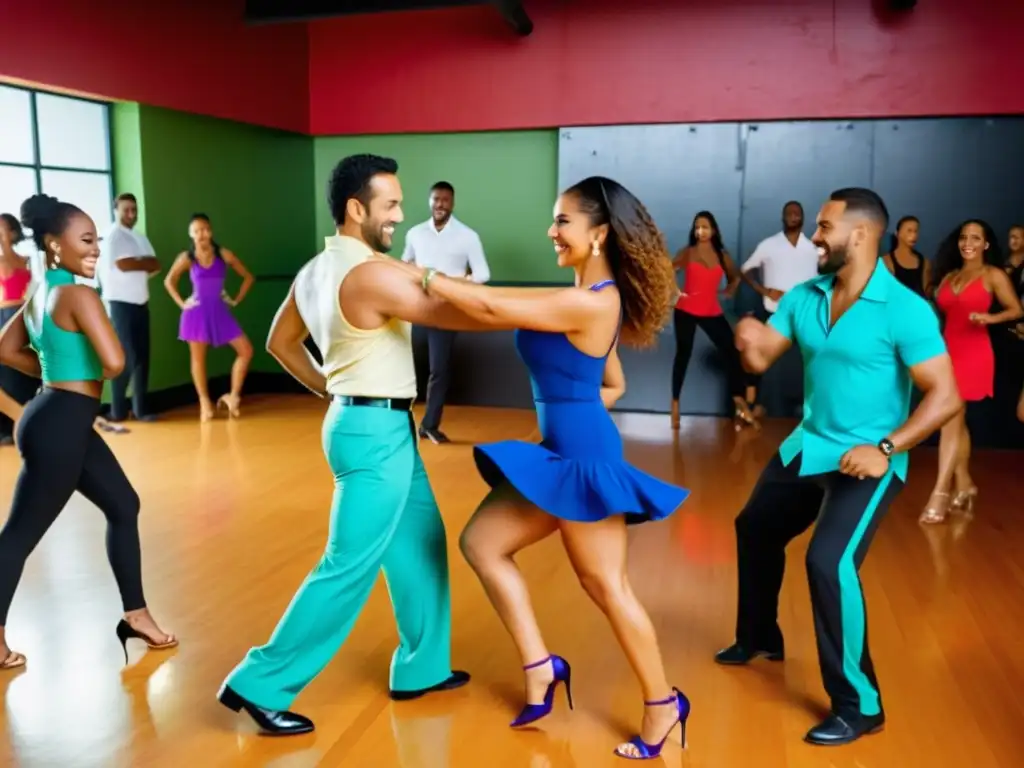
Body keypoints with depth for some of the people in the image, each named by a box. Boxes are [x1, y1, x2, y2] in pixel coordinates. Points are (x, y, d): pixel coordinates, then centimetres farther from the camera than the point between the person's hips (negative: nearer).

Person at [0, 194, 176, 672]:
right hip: (60, 425, -10)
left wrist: (56, 373, 12)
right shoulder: (78, 295, -17)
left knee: (123, 505, 16)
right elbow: (114, 362, -26)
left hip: (62, 420, 10)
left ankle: (135, 615, 24)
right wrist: (91, 377, -4)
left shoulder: (40, 293, 10)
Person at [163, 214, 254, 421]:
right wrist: (181, 303, 3)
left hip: (220, 311, 1)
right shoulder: (186, 258, -3)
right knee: (198, 358, 5)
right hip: (197, 313, -1)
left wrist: (236, 300, 2)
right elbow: (169, 281, 11)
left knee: (246, 350, -7)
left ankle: (232, 395, 6)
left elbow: (248, 277, 6)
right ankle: (205, 404, 16)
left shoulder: (224, 255, -2)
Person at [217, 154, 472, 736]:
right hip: (375, 430, -10)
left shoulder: (316, 270, 8)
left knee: (421, 541, 17)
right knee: (350, 567, -3)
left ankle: (422, 669, 28)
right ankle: (261, 685, 7)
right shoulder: (371, 273, -20)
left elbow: (281, 342, 18)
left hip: (375, 424, 10)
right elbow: (454, 316, -17)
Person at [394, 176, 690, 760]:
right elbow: (613, 387, 19)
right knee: (482, 542, 9)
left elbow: (493, 310, -21)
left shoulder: (590, 303, -21)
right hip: (561, 453, 10)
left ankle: (663, 704, 23)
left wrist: (424, 277, -12)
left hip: (585, 458, -10)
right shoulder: (594, 300, 11)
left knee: (605, 583, 3)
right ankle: (541, 666, 17)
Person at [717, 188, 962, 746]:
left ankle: (858, 706, -4)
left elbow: (946, 396, -22)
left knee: (829, 562, -23)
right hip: (806, 447, 8)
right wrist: (748, 341, -23)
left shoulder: (904, 310, -20)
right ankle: (759, 637, 48)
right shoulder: (804, 297, -1)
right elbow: (760, 360, 0)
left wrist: (885, 449, -33)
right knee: (755, 530, 21)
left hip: (867, 461, -8)